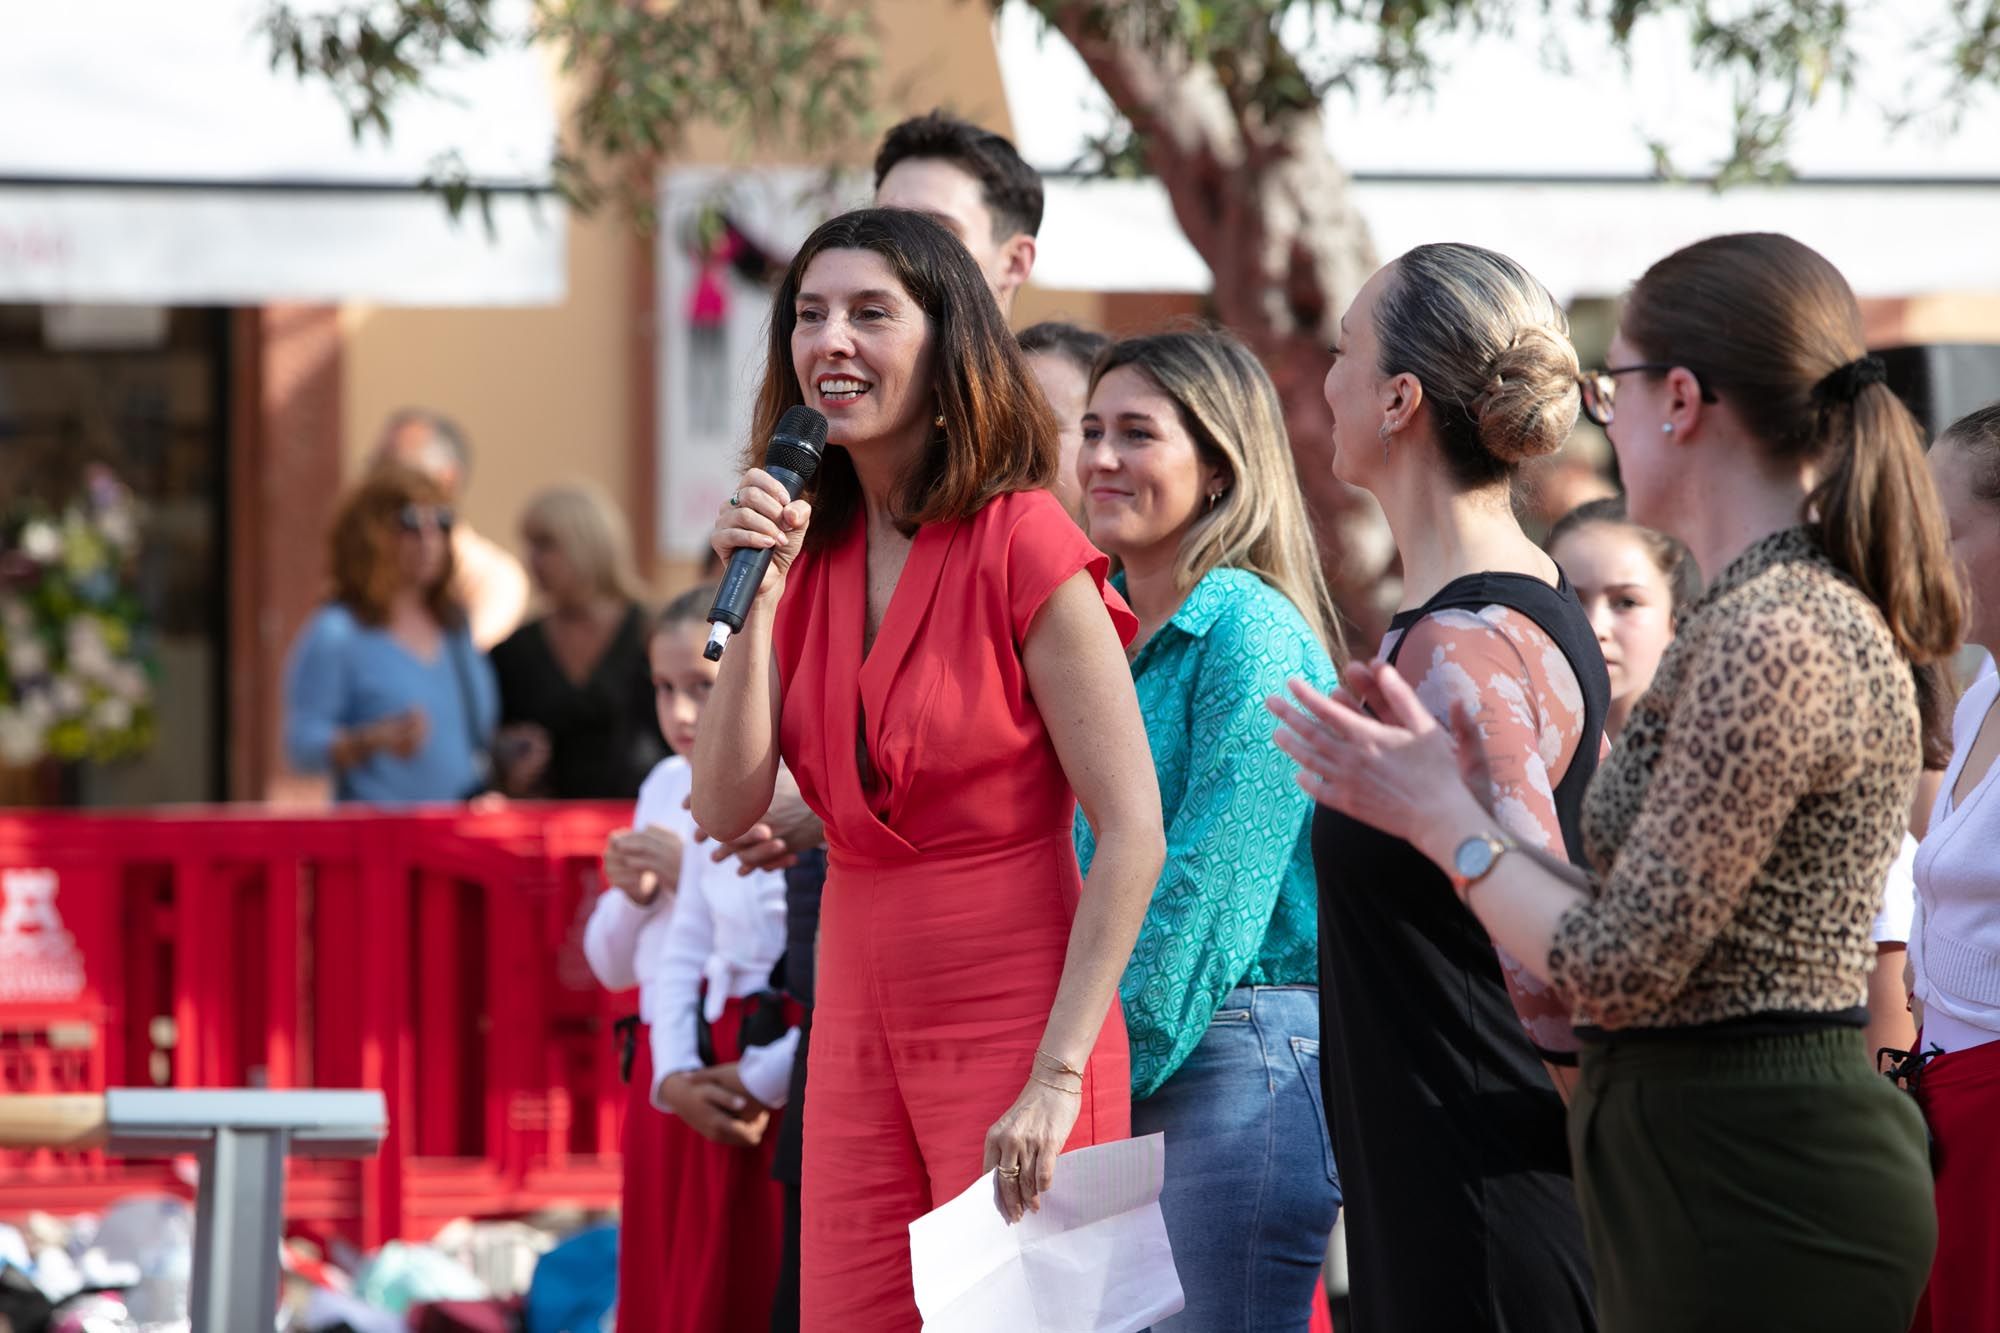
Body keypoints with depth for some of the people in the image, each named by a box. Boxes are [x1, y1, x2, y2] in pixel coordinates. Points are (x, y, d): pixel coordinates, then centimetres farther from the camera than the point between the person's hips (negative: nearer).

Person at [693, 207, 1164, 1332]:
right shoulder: (810, 550, 7)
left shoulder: (1022, 546, -11)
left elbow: (1132, 834, -15)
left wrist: (1057, 1076, -19)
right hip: (861, 1020, 6)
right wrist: (756, 595, -11)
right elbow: (728, 809, -2)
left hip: (1013, 1021, -6)